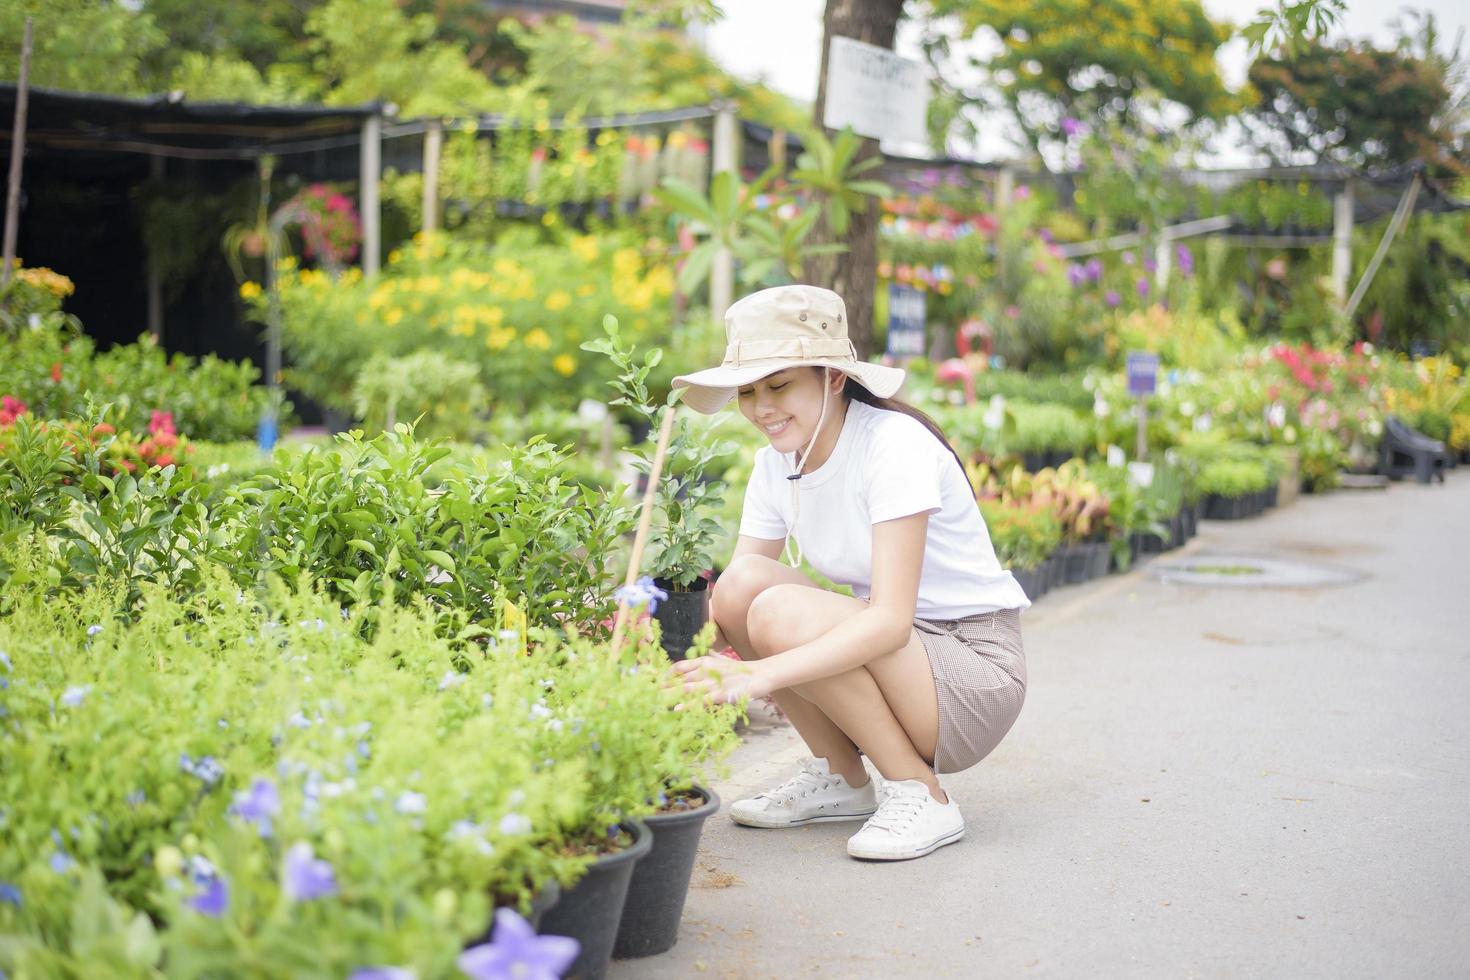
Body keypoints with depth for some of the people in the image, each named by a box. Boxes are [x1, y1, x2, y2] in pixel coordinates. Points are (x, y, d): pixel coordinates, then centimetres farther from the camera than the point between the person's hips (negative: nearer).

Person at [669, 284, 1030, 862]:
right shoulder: (776, 466, 1)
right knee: (738, 586, -15)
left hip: (977, 671, -7)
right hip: (891, 653, 7)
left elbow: (890, 620, -31)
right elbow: (721, 610, -5)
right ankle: (839, 778, 2)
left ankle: (922, 794, -11)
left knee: (782, 613, -28)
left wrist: (761, 674, -42)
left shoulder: (894, 444, -21)